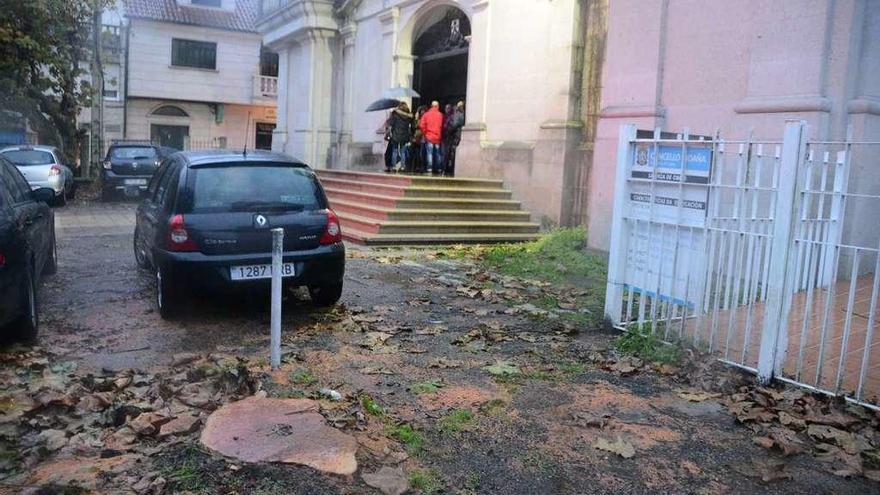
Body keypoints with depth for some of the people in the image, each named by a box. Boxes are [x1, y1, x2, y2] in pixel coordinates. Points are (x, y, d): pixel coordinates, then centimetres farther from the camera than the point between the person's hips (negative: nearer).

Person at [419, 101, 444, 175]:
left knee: (429, 153, 0)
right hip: (438, 138, 1)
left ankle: (430, 169, -7)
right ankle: (438, 170, 12)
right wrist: (441, 136, 7)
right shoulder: (440, 115, -2)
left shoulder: (426, 114, -1)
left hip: (429, 137, -1)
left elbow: (422, 126, -5)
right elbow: (442, 127, -4)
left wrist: (425, 133, 8)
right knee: (437, 154, 9)